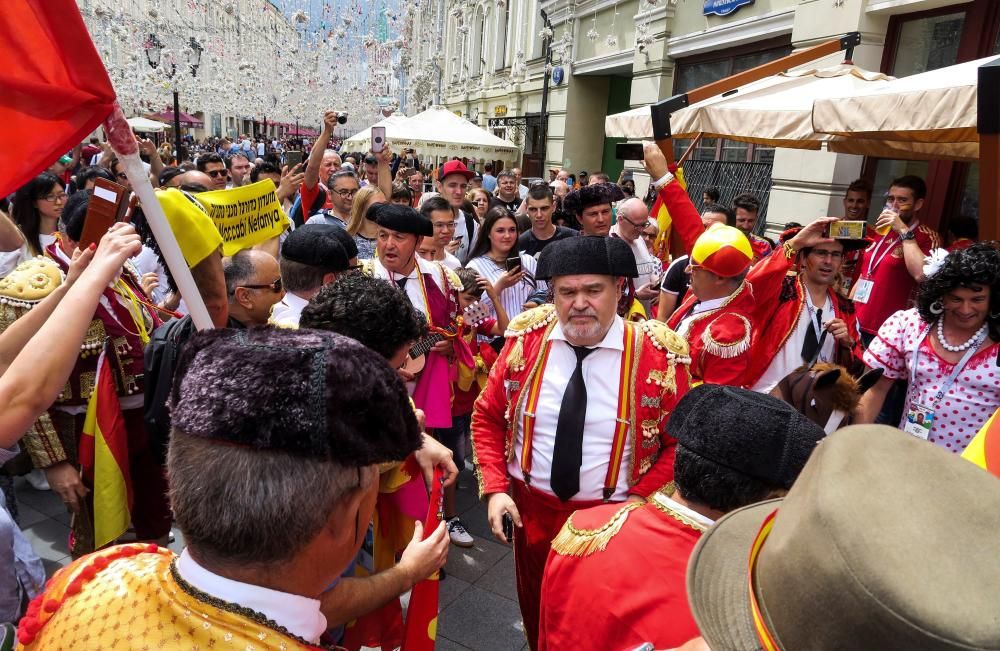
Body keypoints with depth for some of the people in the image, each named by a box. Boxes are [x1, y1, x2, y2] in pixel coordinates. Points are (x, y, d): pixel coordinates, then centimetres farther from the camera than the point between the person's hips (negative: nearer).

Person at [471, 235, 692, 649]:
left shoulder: (660, 355, -16)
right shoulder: (526, 339, -9)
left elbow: (681, 443, -6)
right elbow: (487, 417, 1)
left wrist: (639, 499, -16)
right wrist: (494, 489, -8)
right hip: (531, 508, 2)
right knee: (536, 613, 25)